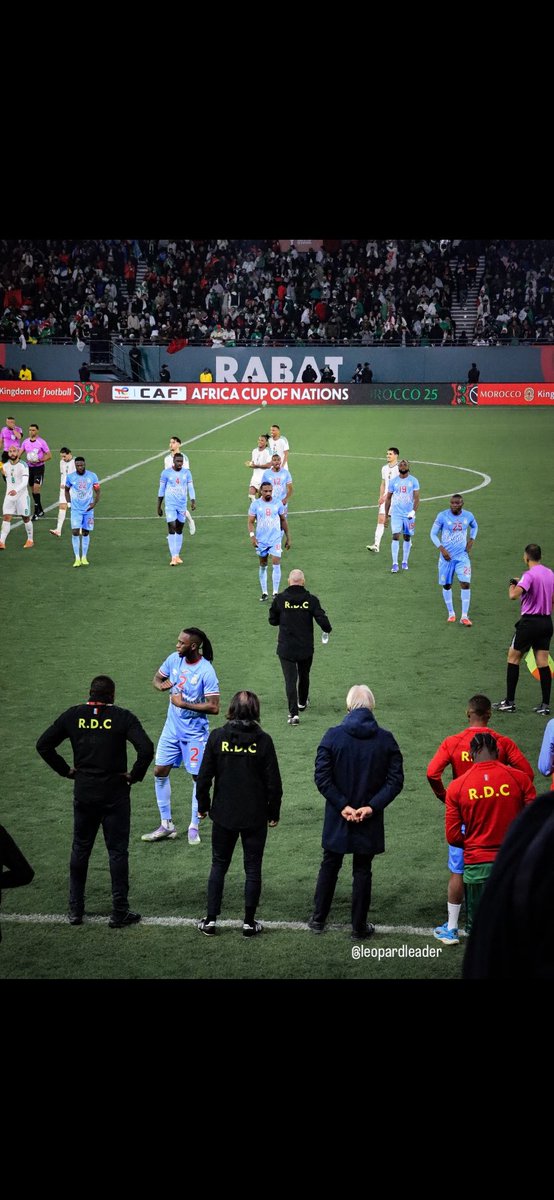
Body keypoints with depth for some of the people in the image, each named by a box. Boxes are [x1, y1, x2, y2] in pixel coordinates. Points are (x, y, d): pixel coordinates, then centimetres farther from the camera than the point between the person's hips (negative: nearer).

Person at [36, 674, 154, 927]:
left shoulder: (73, 715, -1)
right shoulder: (122, 717, -9)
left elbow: (43, 744, 1)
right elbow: (146, 749, -20)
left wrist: (65, 770, 6)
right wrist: (135, 775, -6)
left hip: (83, 794, 3)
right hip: (115, 795, -3)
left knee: (80, 850, 15)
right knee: (117, 851, 6)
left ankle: (75, 910, 19)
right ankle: (119, 912, 8)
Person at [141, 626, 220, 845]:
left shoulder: (206, 672, -21)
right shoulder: (174, 659, -4)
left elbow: (214, 707, -22)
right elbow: (157, 677, 12)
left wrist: (184, 704, -23)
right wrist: (160, 685, -12)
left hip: (195, 732, -6)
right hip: (172, 727, 6)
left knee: (198, 777, 2)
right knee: (160, 772, 5)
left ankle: (194, 827, 16)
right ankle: (166, 825, 16)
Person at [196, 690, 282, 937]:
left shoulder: (217, 737, -8)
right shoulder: (263, 740, -10)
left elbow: (204, 777, -5)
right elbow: (273, 782, -7)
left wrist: (203, 805, 9)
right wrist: (274, 812, 6)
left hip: (224, 815, 1)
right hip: (255, 817, -1)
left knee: (219, 864, 14)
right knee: (252, 868, 9)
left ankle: (210, 919, 13)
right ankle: (249, 922, 12)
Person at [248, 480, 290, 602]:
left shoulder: (278, 503, -1)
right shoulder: (255, 504, -4)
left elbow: (283, 520, 10)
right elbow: (250, 522, -3)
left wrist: (288, 537, 11)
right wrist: (252, 536, -19)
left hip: (275, 539, 0)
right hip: (261, 540, 0)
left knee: (276, 564, -11)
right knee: (263, 566, 9)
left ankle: (275, 593, -5)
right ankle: (264, 593, 18)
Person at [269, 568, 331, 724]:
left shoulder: (279, 599, -9)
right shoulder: (311, 600, -9)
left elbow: (272, 620, 2)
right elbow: (322, 620, -10)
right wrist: (328, 630, 11)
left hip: (285, 648, -1)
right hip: (306, 648, 1)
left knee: (290, 679, -1)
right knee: (304, 675, 25)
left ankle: (293, 713, -12)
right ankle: (302, 702, 46)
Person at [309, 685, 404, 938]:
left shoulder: (333, 736, -10)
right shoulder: (386, 739, -7)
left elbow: (322, 777, -14)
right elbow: (395, 780, -10)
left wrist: (343, 806, -11)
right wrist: (372, 807, -12)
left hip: (337, 819, 0)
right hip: (370, 822, 0)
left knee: (329, 865, 17)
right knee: (362, 870, 11)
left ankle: (318, 919, 25)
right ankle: (359, 926, 17)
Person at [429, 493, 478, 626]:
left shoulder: (468, 516, -1)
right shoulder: (442, 516, -10)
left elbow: (474, 526, 22)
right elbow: (433, 533, -4)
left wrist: (471, 539, 6)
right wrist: (441, 548, -15)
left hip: (462, 556, 1)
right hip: (447, 556, -1)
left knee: (466, 584, -12)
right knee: (446, 585, 7)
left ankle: (464, 616, -8)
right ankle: (451, 614, 24)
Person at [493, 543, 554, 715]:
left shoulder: (530, 575, -15)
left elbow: (513, 595, -27)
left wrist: (512, 586, -7)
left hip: (529, 622, -6)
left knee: (513, 658, 6)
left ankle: (509, 702, 5)